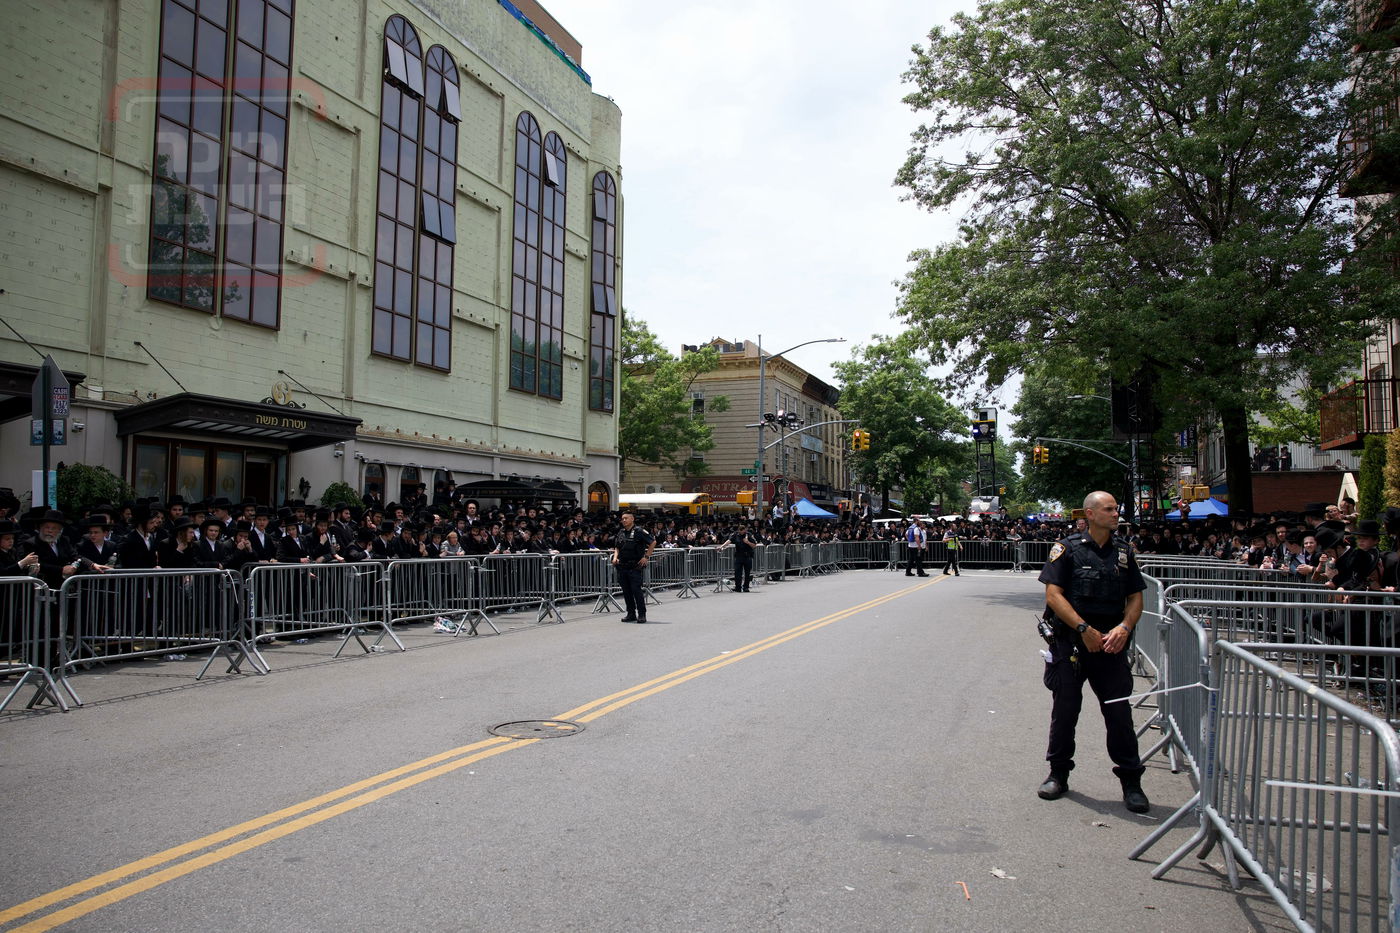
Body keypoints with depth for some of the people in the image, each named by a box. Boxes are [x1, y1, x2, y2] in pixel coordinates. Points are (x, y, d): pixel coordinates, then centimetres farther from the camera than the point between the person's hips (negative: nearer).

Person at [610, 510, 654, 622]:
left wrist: (646, 557, -7)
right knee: (626, 591, 8)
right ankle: (631, 614, 16)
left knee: (636, 590, -9)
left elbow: (653, 542, -3)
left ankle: (641, 614, -1)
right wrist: (615, 557, 7)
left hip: (635, 566, -6)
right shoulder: (621, 533, 14)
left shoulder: (639, 532, -5)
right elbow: (617, 547, 26)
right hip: (622, 566, 6)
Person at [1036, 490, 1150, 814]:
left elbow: (1135, 597, 10)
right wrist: (1084, 629, -16)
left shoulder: (1123, 551, 9)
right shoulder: (1067, 548, -4)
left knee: (1119, 711, 2)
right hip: (1071, 641, -2)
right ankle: (1059, 773, 22)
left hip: (1111, 642, 3)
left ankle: (1131, 781, 13)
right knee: (1065, 709, 7)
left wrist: (1124, 627, -9)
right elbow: (1053, 594, -10)